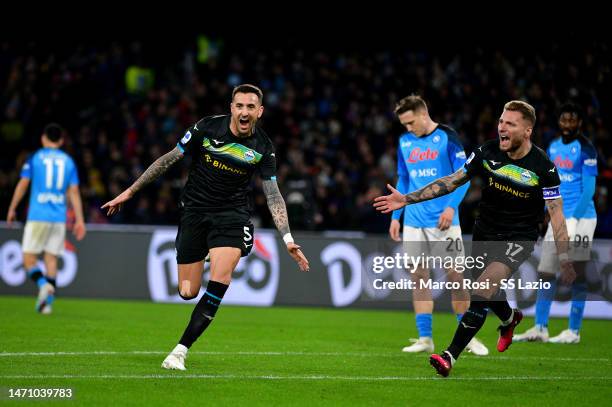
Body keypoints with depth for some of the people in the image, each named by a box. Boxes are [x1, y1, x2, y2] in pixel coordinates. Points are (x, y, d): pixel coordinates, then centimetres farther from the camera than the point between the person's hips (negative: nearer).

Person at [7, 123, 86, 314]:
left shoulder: (35, 158, 1)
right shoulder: (68, 161, 10)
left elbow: (22, 185, 2)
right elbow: (74, 193, 8)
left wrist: (12, 209, 13)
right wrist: (79, 221, 9)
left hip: (38, 216, -3)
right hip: (59, 218, 3)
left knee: (29, 258, 1)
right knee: (51, 258, 7)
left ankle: (43, 284, -26)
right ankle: (48, 301, 0)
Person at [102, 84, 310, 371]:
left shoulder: (262, 148, -6)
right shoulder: (207, 128, -8)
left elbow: (273, 196, -2)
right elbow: (169, 159, 0)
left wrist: (288, 240, -11)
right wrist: (130, 192, 3)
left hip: (232, 215, 0)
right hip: (194, 212, 0)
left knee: (220, 280, -24)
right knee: (188, 292, -1)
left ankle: (181, 350, -17)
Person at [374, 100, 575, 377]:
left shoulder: (543, 167, -16)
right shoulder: (487, 152, -7)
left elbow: (556, 214, -12)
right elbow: (452, 181, 0)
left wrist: (564, 260, -16)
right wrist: (407, 199, -5)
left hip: (519, 238, -5)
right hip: (485, 232, 5)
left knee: (484, 287, -23)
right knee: (486, 293, 17)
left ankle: (450, 356, -22)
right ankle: (509, 319, 54)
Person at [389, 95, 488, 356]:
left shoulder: (446, 137, -4)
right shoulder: (405, 142, 12)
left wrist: (452, 207, -18)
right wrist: (396, 216, 13)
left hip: (443, 220, -5)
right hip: (414, 222, 5)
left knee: (454, 276, -3)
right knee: (418, 277, 0)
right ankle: (425, 339, 4)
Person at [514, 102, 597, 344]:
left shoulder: (585, 149, -10)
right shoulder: (553, 147, 12)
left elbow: (589, 189, -14)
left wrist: (573, 220, -19)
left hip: (580, 218, -7)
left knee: (577, 275, -2)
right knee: (545, 272, 5)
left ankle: (574, 331, 3)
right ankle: (540, 329, 9)